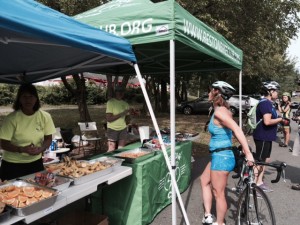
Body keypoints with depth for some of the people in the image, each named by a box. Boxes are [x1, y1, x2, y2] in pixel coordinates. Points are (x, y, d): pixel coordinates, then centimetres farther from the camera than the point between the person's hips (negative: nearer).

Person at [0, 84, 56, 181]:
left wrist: (41, 149, -17)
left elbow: (48, 138, 2)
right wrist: (22, 149, -26)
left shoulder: (45, 116, -7)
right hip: (12, 165, -2)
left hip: (36, 163, 3)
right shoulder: (11, 118, -15)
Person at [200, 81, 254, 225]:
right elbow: (235, 130, 9)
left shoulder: (219, 112, -19)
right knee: (204, 180, 24)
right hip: (221, 155, 11)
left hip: (221, 157, -11)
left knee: (218, 193, 4)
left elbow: (237, 130, -29)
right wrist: (244, 149, 8)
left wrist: (248, 153, -33)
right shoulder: (224, 110, 10)